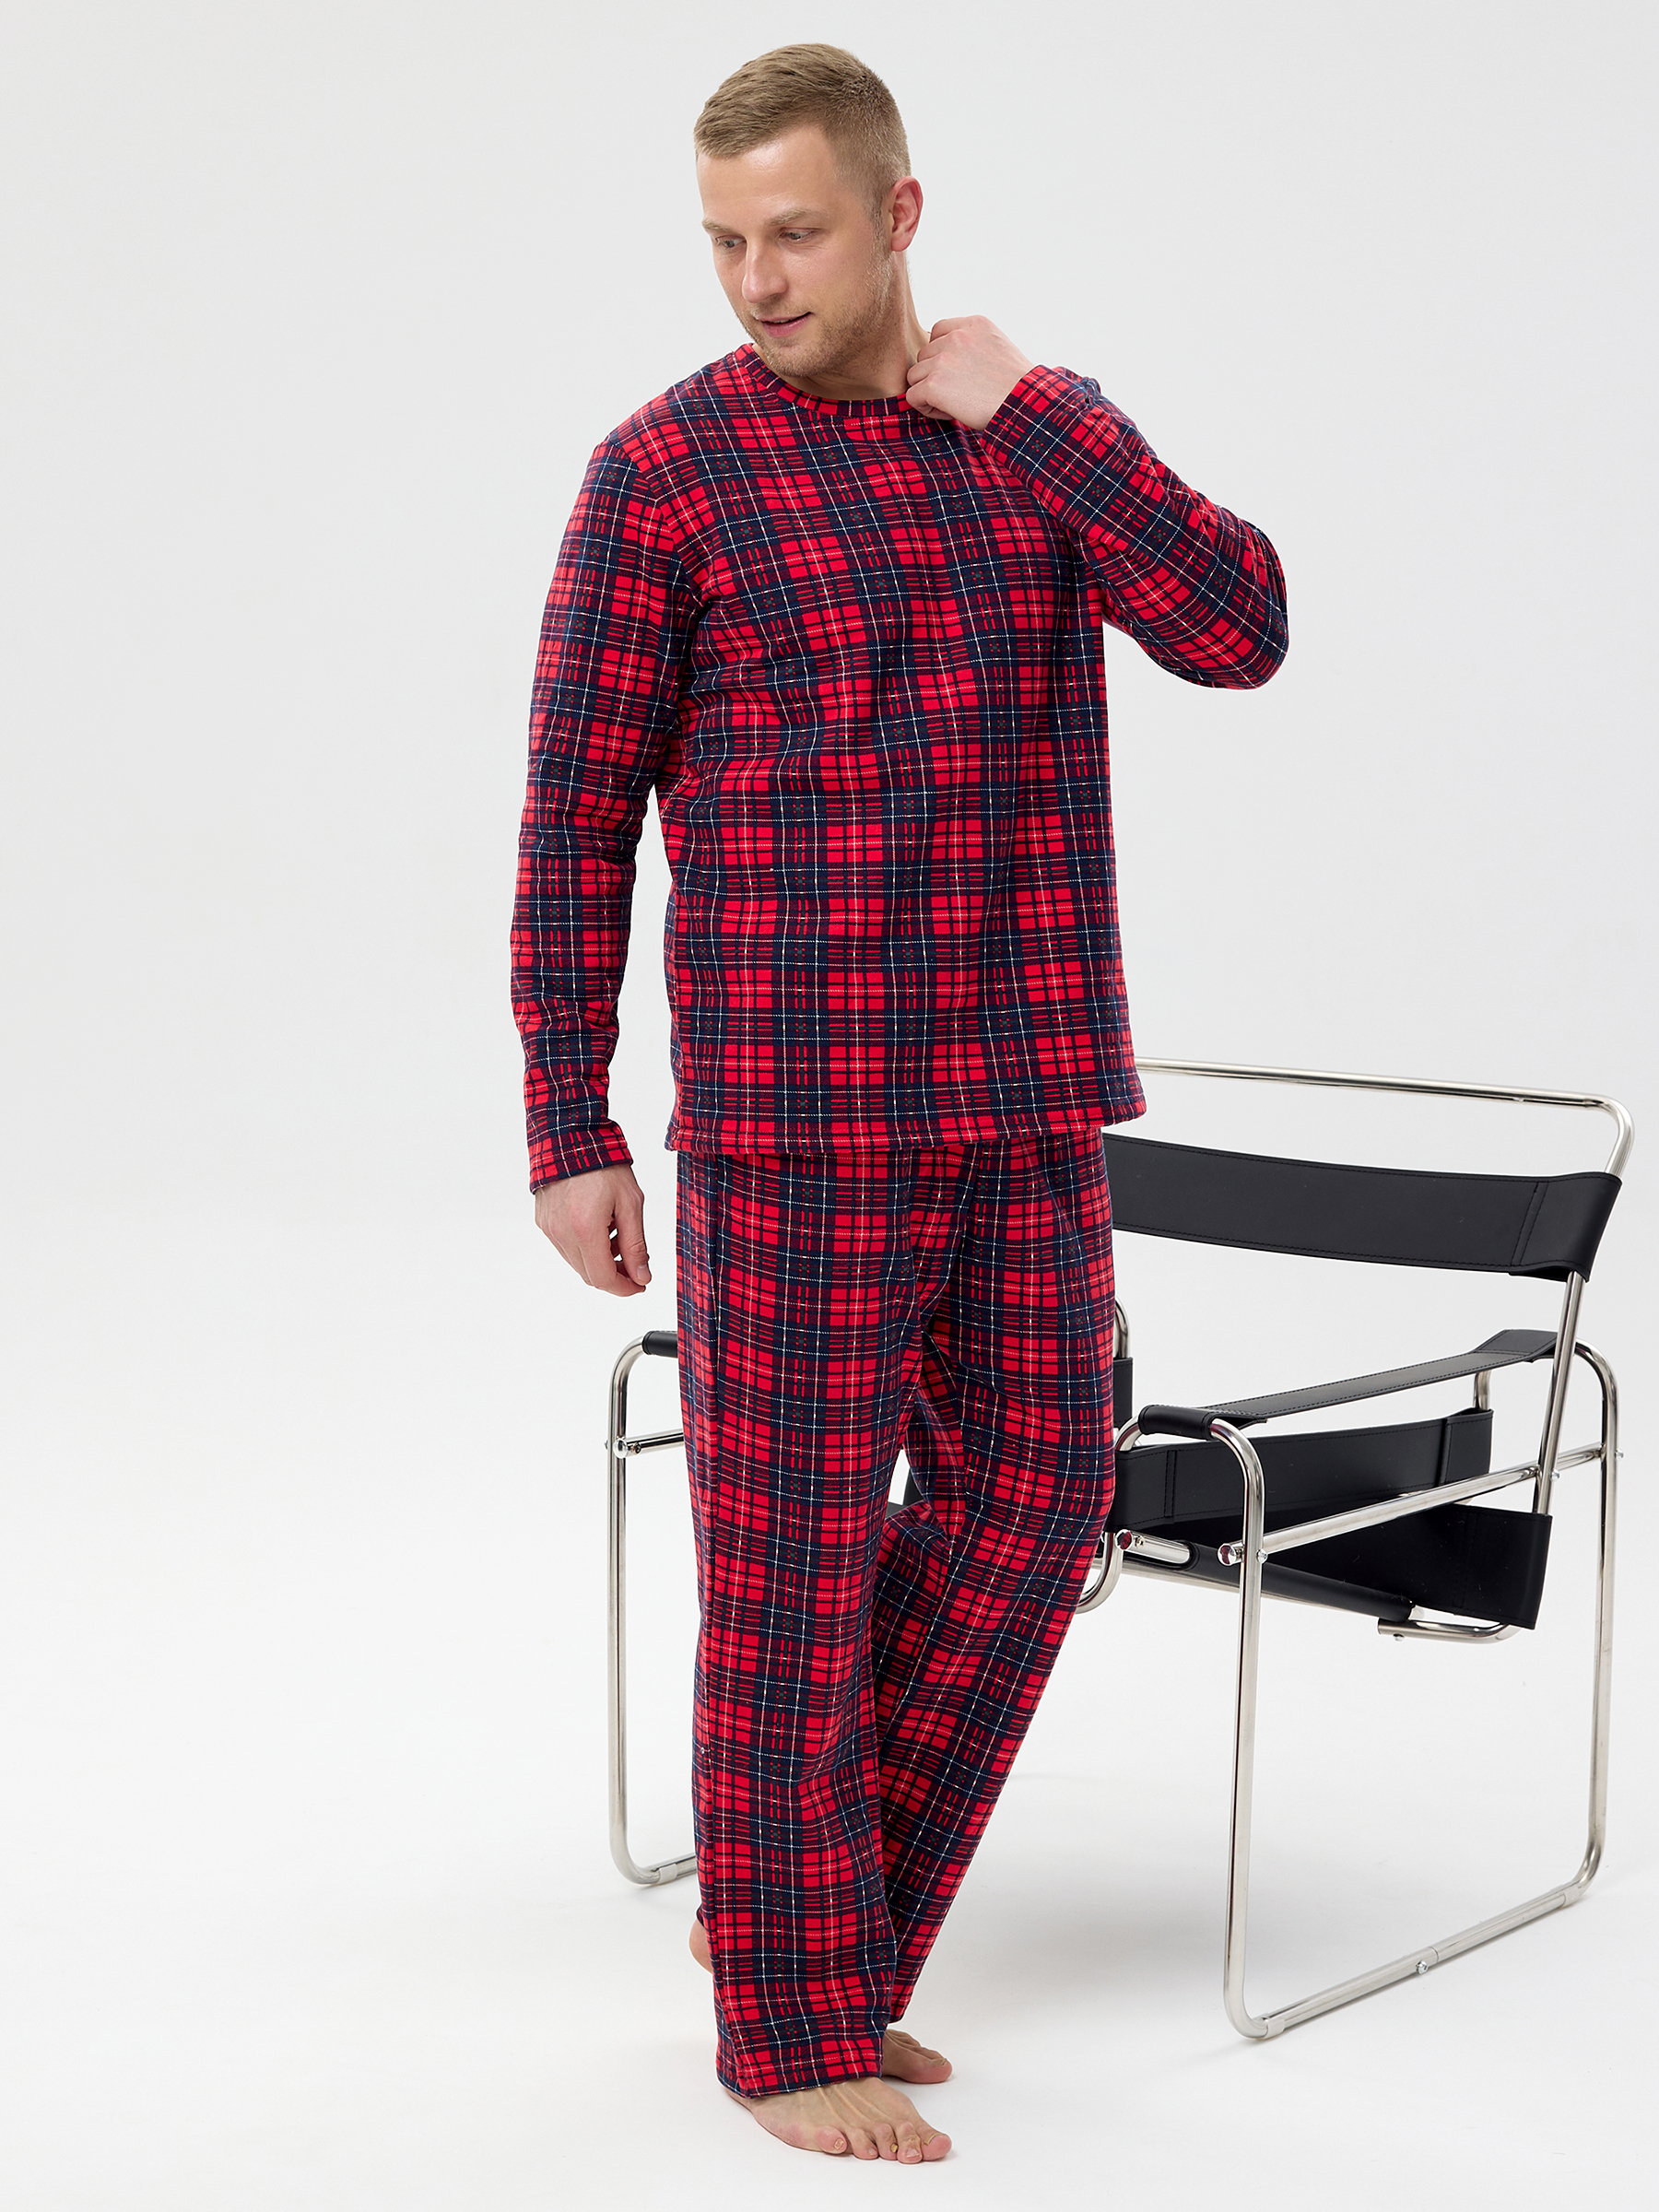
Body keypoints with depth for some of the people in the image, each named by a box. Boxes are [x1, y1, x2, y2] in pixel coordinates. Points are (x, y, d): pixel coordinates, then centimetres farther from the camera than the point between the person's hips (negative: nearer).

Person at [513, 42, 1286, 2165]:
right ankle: (792, 2024, 14)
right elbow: (574, 824, -4)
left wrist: (1026, 406, -10)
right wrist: (566, 1137, -8)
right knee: (800, 1550, -1)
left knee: (1021, 1509, 7)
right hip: (795, 1091, -5)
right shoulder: (661, 472, -4)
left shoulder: (1047, 437, 10)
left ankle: (802, 1916, 23)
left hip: (1018, 1086, 5)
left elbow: (1238, 631, -7)